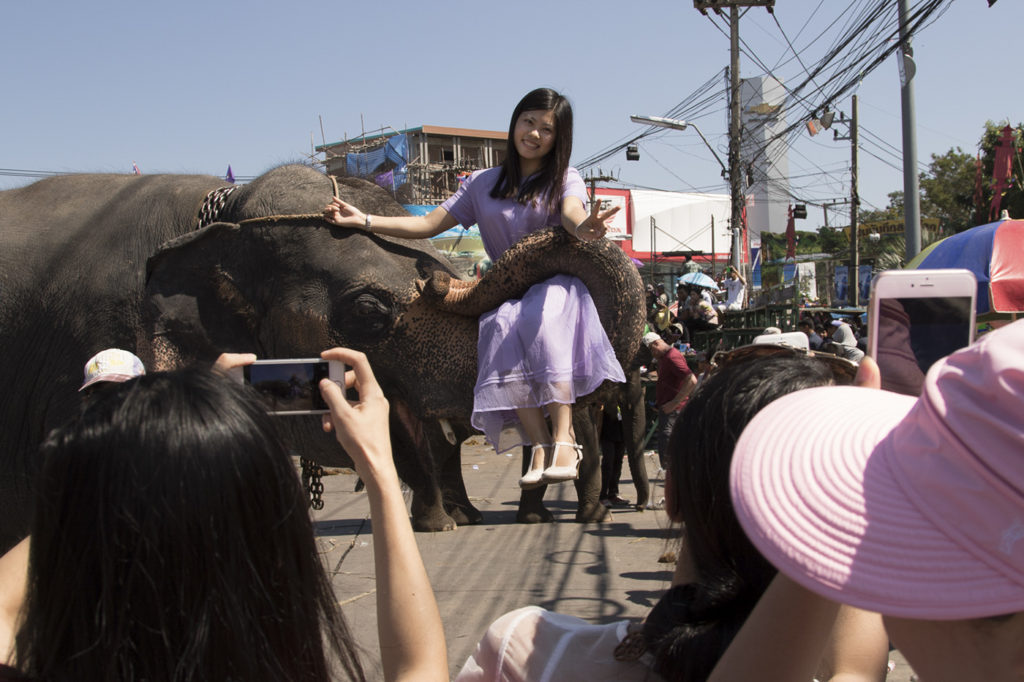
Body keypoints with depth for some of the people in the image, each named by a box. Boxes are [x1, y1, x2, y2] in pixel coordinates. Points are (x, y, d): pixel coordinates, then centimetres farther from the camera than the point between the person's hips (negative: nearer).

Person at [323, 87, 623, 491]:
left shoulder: (566, 180, 8)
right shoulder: (483, 184, 17)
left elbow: (571, 214, -16)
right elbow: (429, 224, 16)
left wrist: (583, 228, -42)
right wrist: (364, 221, 6)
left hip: (559, 283, -2)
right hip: (507, 294, 2)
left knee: (541, 320, -38)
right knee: (502, 328, -34)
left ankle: (563, 441, -44)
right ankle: (540, 446, -38)